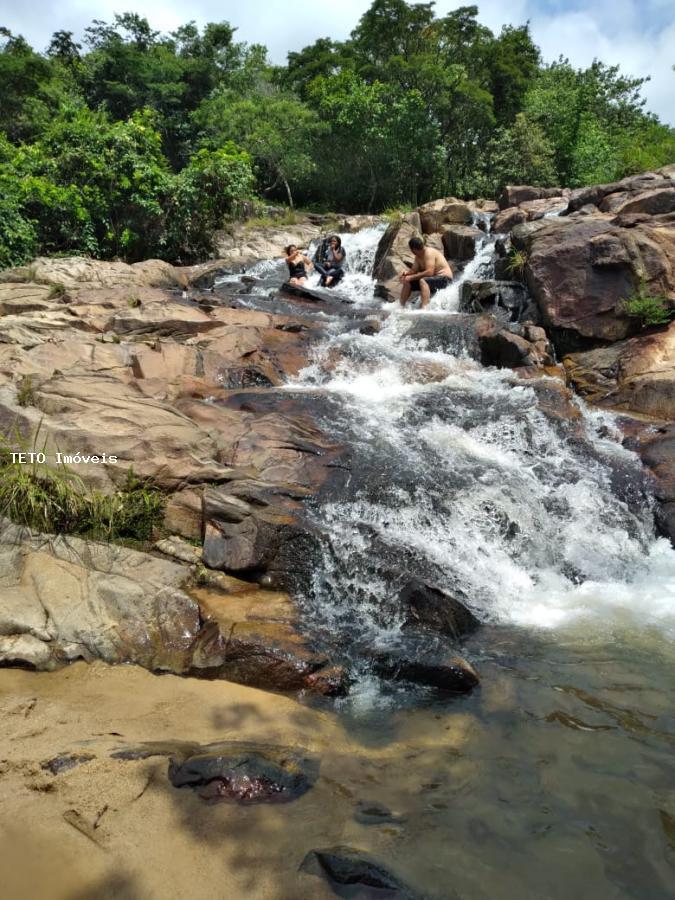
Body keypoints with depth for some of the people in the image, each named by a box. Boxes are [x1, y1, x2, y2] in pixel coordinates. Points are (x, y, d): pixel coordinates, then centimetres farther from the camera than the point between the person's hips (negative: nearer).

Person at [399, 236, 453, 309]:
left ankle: (423, 309, -51)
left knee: (423, 281, -37)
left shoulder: (429, 252, -21)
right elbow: (414, 270, 9)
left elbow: (429, 272, -30)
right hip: (434, 278, 10)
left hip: (444, 279, -10)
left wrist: (411, 277, -29)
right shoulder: (418, 256, 7)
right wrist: (405, 273, -13)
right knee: (408, 282, 5)